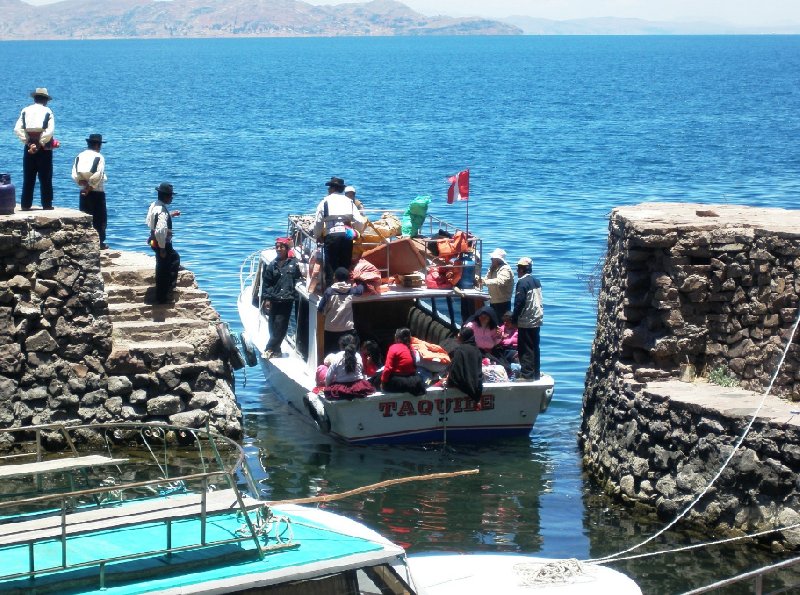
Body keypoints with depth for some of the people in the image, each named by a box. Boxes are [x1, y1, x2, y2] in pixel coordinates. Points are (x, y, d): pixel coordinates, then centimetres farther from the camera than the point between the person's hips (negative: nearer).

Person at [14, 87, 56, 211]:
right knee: (45, 178, 4)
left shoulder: (25, 111, 5)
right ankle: (47, 204, 4)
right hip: (44, 149, -2)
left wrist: (28, 143, -5)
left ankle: (25, 204, 8)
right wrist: (40, 144, -9)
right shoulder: (48, 112, -2)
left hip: (29, 148, 3)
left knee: (28, 178, 8)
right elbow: (50, 131, -15)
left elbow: (17, 129, -4)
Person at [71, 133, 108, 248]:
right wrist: (90, 186, -11)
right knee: (100, 218, 4)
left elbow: (74, 175, -4)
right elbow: (98, 176, -19)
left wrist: (83, 184, -6)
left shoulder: (80, 156, 4)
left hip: (84, 192, 5)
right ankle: (100, 242, 3)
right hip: (97, 192, -5)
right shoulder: (99, 157, -10)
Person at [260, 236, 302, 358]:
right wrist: (266, 298, 0)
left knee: (280, 326, -7)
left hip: (286, 300, -3)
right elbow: (266, 283, 8)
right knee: (273, 326, 5)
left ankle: (270, 349, -1)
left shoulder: (294, 263, 2)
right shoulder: (272, 265, 8)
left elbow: (298, 279, 5)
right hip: (274, 300, 3)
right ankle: (276, 350, 14)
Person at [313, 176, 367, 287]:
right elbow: (360, 222, 8)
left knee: (330, 266, 1)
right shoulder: (349, 202, 14)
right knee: (345, 266, 9)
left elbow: (318, 223, 3)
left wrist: (317, 236, 20)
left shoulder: (325, 202, 6)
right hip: (346, 236, 3)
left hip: (331, 235, -3)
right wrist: (358, 232, 28)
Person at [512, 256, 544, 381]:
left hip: (526, 321, -8)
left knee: (525, 349, -4)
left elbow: (519, 303, -17)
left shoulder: (522, 282, -15)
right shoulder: (536, 281, 11)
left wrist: (513, 319, -9)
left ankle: (526, 374, -5)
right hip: (537, 320, 8)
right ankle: (535, 373, 17)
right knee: (534, 348, 13)